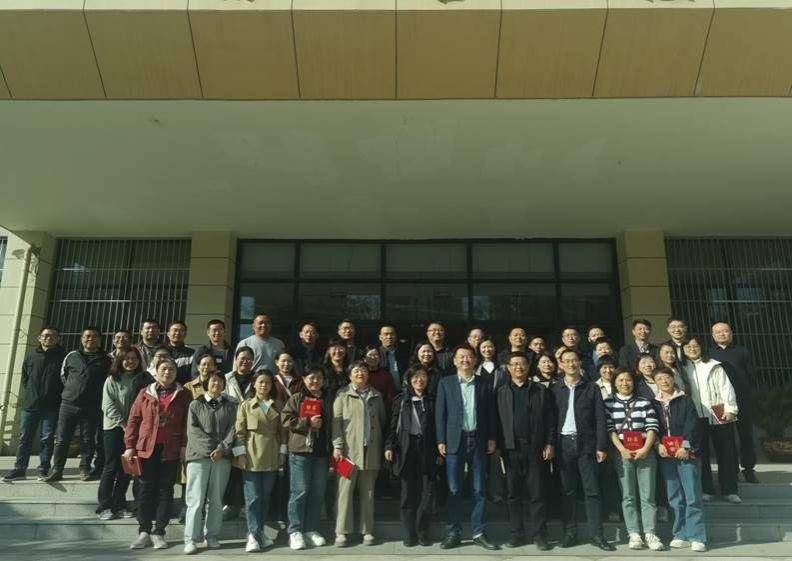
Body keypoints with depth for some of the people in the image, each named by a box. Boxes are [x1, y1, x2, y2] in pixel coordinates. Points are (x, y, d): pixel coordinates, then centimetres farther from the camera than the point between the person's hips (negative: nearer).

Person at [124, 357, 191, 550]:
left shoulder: (183, 395, 3)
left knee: (165, 490, 5)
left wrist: (185, 446, -7)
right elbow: (133, 420, 5)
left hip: (171, 450, -1)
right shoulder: (145, 394, 5)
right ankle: (144, 531, 14)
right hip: (147, 448, 1)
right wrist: (130, 445, -1)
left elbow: (187, 423, 1)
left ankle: (158, 532, 13)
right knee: (147, 490, 6)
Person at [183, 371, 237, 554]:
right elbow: (193, 431, -2)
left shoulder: (230, 406, 13)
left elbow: (232, 430, 3)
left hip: (222, 457, 2)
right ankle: (191, 539, -1)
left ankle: (212, 536, 15)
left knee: (216, 499, 6)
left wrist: (221, 449, -12)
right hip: (199, 456, -2)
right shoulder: (195, 405, 8)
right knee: (196, 499, -5)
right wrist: (209, 449, -13)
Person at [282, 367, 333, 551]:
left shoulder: (328, 399, 13)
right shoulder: (296, 398, 0)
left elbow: (332, 423, 17)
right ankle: (295, 531, 5)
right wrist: (308, 422, -17)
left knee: (318, 493, 7)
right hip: (300, 450, -4)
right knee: (299, 491, -3)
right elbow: (286, 419, -8)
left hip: (321, 452, 5)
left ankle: (311, 529, 18)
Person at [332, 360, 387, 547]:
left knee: (368, 491, 8)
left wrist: (385, 446, 7)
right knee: (346, 490, -3)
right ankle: (342, 532, 3)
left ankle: (367, 531, 14)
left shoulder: (376, 395, 14)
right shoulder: (343, 394, 4)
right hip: (349, 449, -3)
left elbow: (382, 421, 14)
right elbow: (336, 421, -2)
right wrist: (337, 446, -11)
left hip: (371, 450, 3)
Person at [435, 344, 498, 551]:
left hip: (478, 440, 1)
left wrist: (492, 438, 1)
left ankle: (478, 533, 15)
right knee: (454, 490, 2)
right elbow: (440, 413, 1)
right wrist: (441, 440, -5)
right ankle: (453, 533, 12)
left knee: (478, 490, 6)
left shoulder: (484, 384, 6)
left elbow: (490, 413, 8)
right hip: (455, 440, -1)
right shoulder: (445, 383, 3)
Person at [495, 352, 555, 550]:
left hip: (534, 447, -1)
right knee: (512, 494, 6)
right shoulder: (501, 391, 9)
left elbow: (549, 419, 4)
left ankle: (539, 535, 10)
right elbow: (497, 420, 4)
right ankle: (517, 533, 15)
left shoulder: (540, 390, 7)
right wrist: (497, 446, -3)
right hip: (510, 448, 1)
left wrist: (550, 443, -3)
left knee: (537, 493, 2)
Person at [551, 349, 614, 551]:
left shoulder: (591, 388, 5)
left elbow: (600, 419, 1)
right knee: (568, 490, 6)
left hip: (586, 443, -1)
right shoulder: (555, 390, 7)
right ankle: (570, 533, 12)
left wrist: (601, 446, -5)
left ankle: (597, 534, 4)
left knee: (591, 490, -1)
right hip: (564, 443, 1)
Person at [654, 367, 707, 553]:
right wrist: (658, 444, -7)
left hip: (687, 453, -3)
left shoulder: (685, 400, 4)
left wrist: (686, 447, -14)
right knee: (675, 498, 6)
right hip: (666, 455, 3)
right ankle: (680, 535, 12)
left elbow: (692, 425, -4)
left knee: (692, 496, -4)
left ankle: (697, 537, 0)